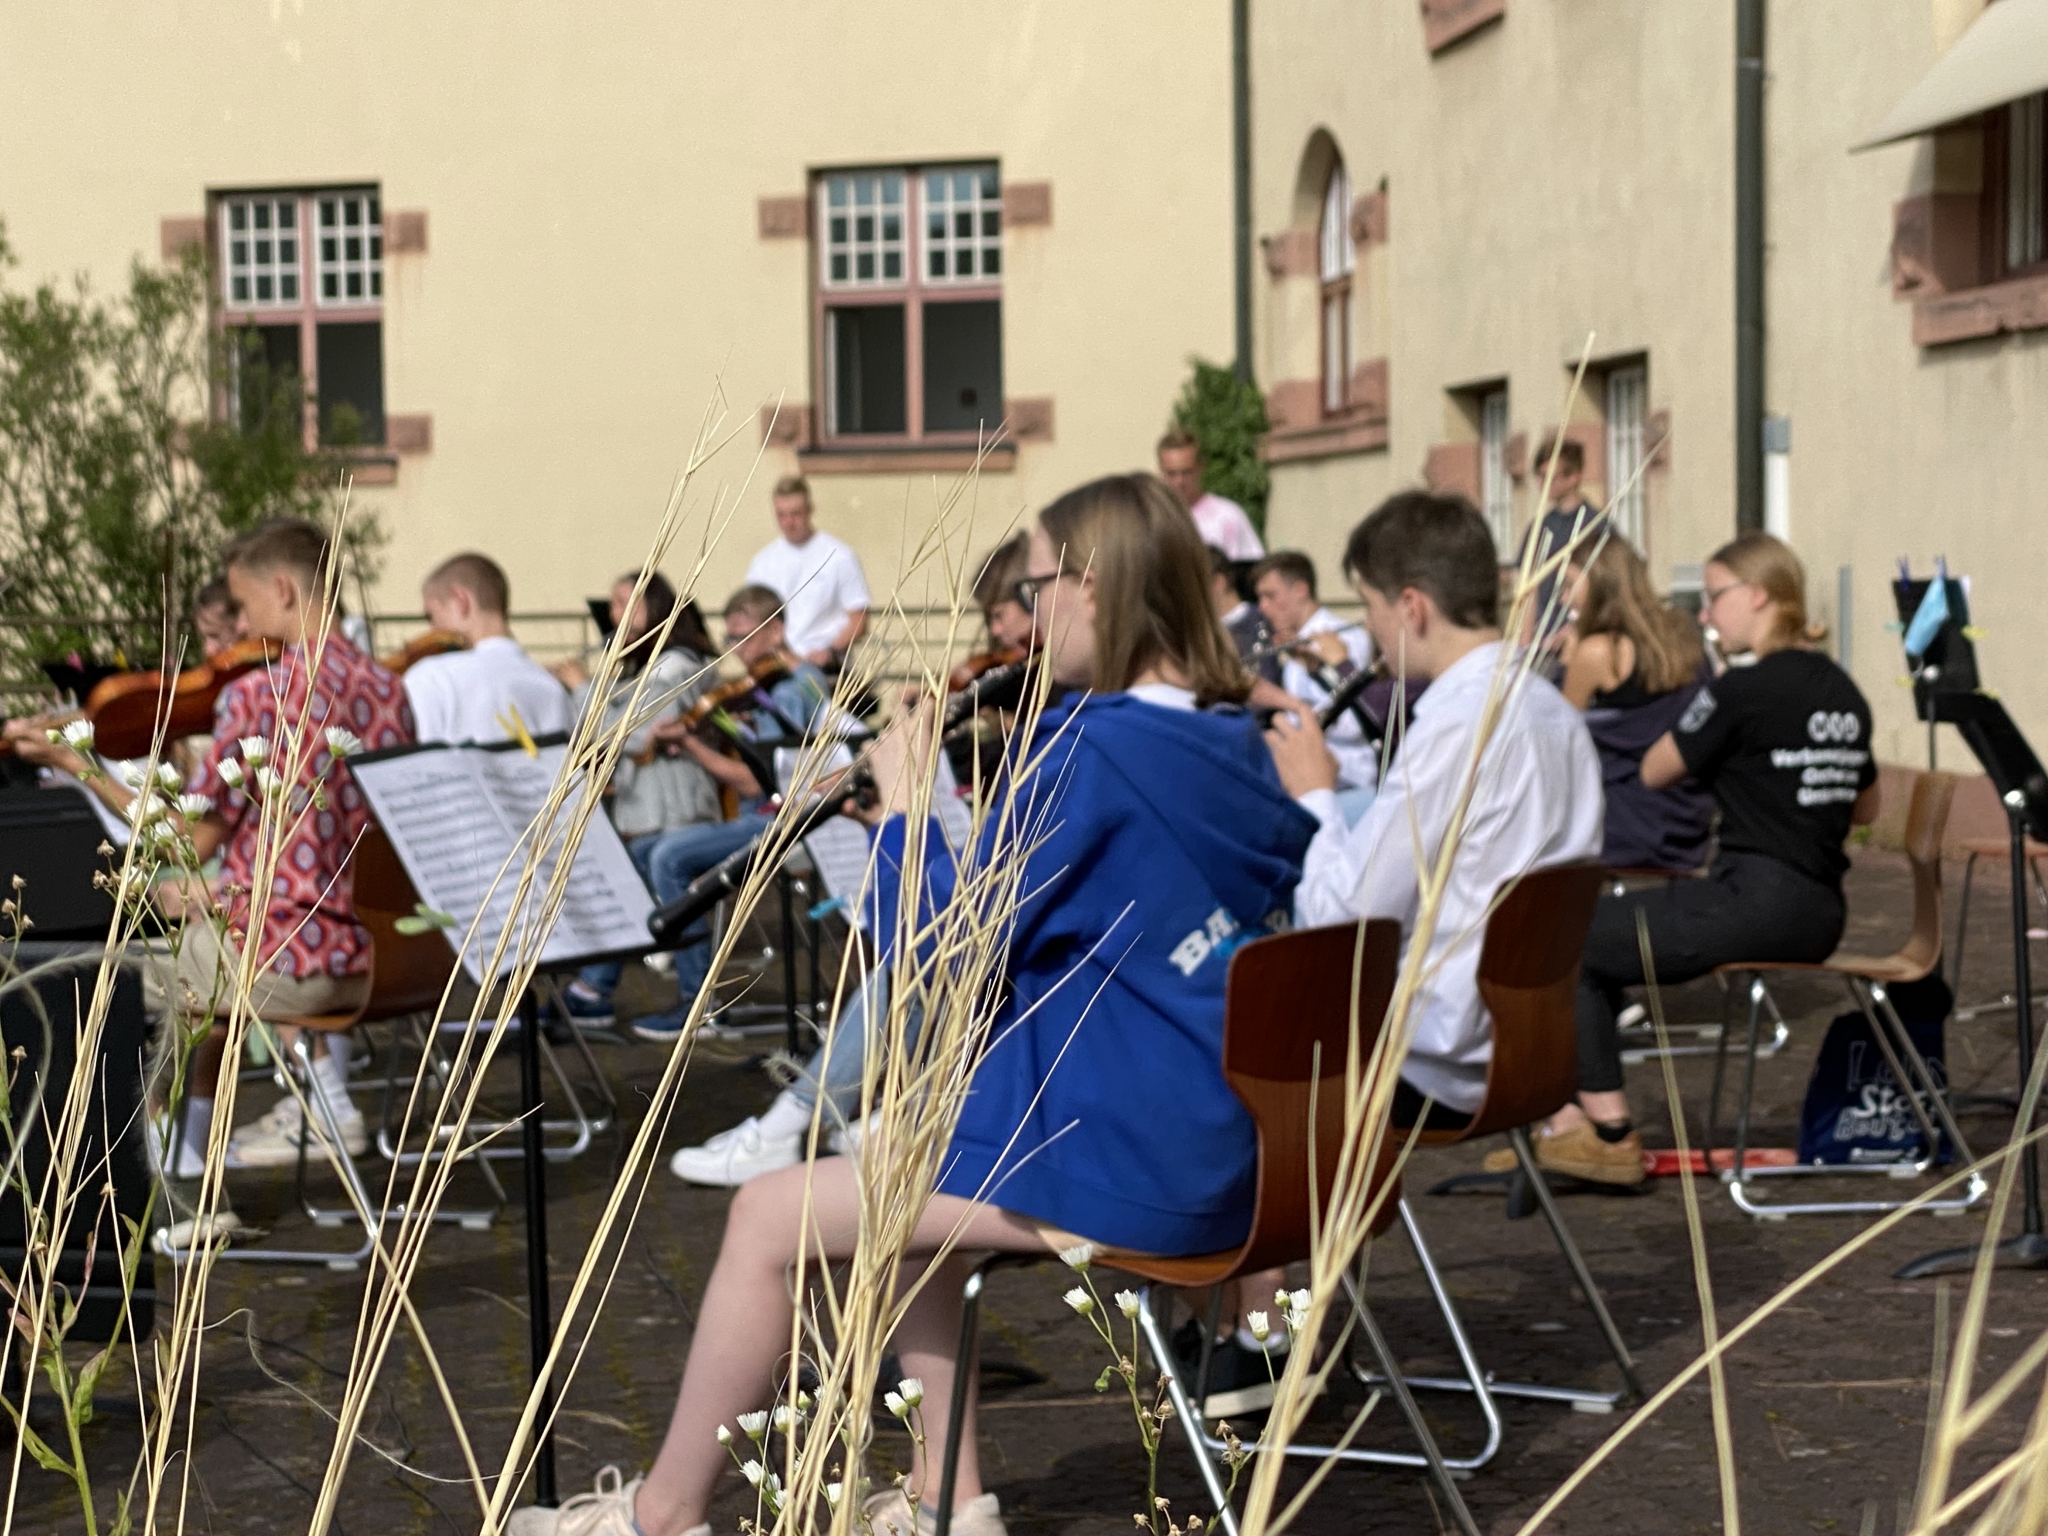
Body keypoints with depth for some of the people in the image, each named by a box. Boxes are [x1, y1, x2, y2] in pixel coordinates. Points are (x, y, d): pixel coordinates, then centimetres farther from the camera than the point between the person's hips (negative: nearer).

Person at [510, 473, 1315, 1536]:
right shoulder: (1238, 745, 8)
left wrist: (900, 806, -1)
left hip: (1117, 1155, -9)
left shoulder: (1092, 746, -19)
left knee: (770, 1217, 1)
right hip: (1220, 1144, 9)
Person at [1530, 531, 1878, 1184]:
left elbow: (1653, 771, -3)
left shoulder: (1743, 690, -14)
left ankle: (1609, 1131, 6)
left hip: (1751, 904, -9)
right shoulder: (1843, 693, 11)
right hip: (1818, 916, 9)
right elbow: (1865, 808, 24)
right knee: (1599, 938, 22)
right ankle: (1576, 1118, 20)